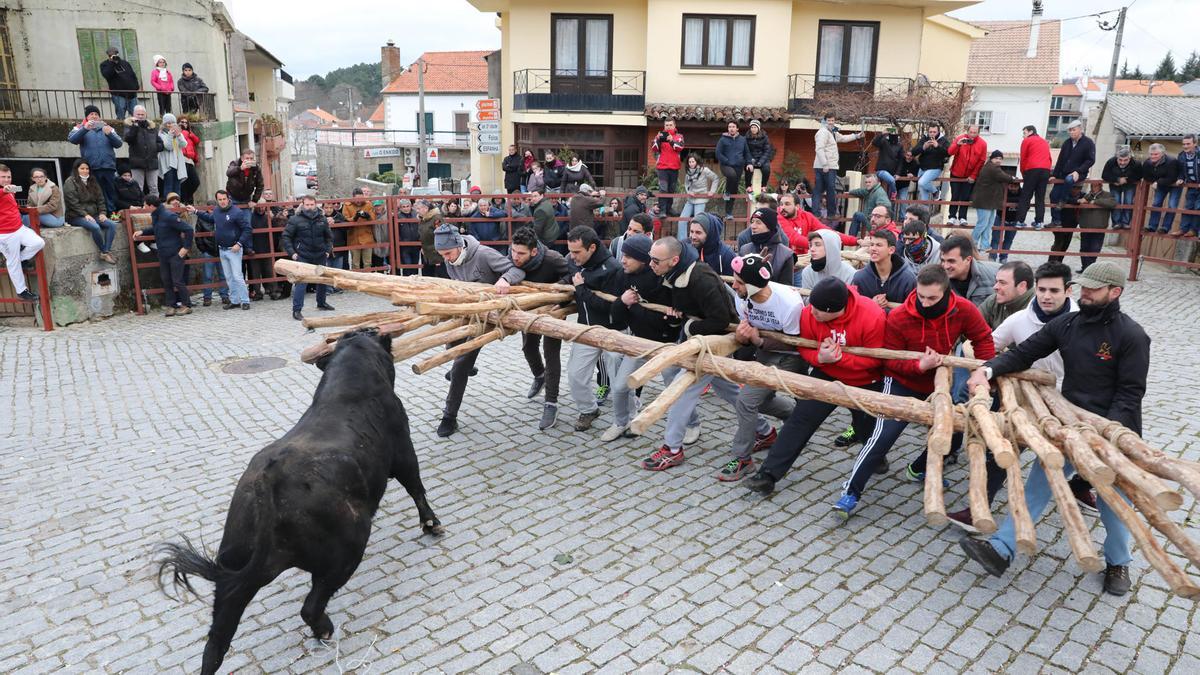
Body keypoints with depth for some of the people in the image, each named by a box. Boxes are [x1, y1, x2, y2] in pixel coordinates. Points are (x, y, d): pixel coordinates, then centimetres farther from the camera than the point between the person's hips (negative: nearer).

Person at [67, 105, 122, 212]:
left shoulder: (107, 128, 20)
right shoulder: (80, 128, 14)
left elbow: (119, 143, 8)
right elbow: (71, 139, -6)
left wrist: (109, 134, -11)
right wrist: (85, 129, -18)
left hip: (108, 167, 2)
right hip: (91, 168, -2)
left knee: (111, 194, 2)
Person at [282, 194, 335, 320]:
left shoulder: (322, 219, 5)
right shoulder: (295, 219, -8)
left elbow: (329, 236, 17)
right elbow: (286, 236, -3)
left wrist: (328, 250, 7)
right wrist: (291, 252, -10)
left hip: (320, 256, 5)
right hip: (302, 257, -5)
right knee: (301, 282, -13)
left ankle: (321, 302, 39)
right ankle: (296, 310, -10)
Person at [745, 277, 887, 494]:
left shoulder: (872, 316, -30)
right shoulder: (809, 314, -21)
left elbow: (876, 359, -23)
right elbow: (805, 348, -7)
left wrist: (839, 357, -32)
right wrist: (820, 357, -29)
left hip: (864, 381, -2)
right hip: (826, 374, 2)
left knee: (867, 425, 16)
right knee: (800, 419, -9)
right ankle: (769, 474, -9)